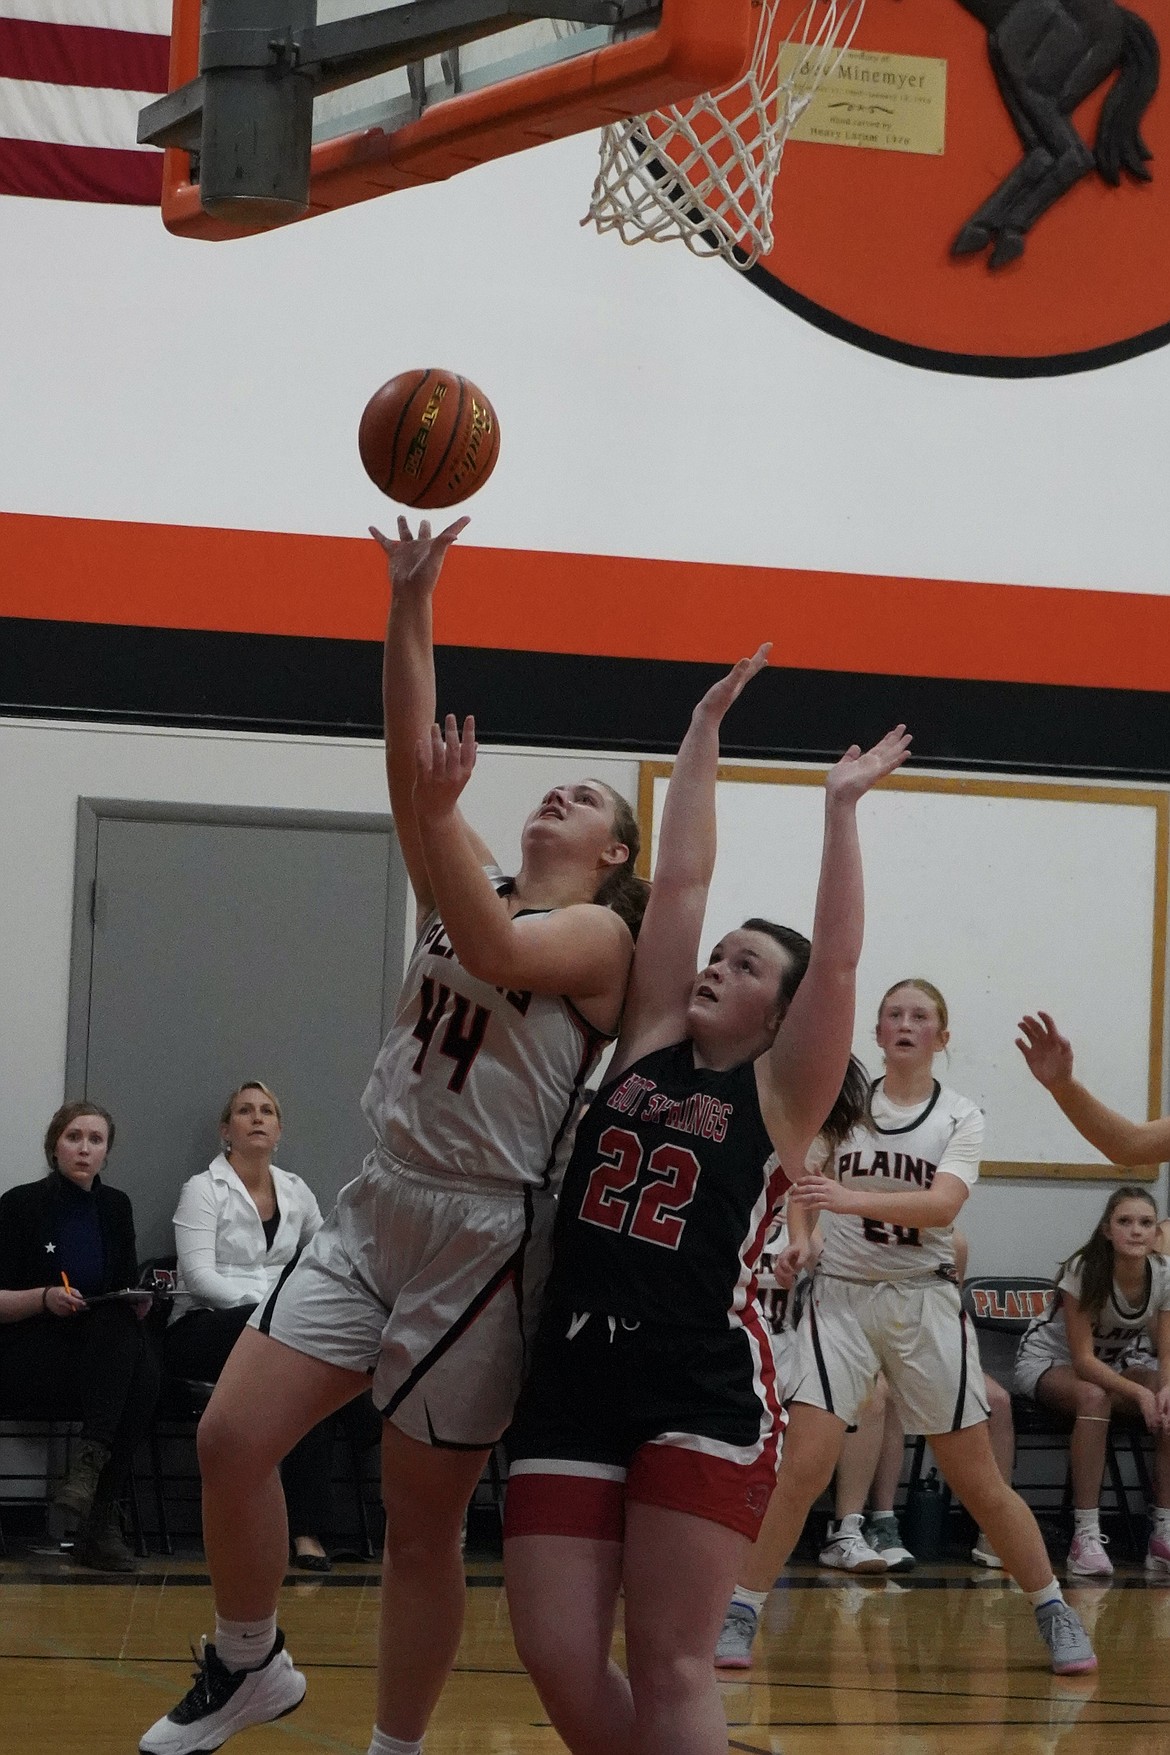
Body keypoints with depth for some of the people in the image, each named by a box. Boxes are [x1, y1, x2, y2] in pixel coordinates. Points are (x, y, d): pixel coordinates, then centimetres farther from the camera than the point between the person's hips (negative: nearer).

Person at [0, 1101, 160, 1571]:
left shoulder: (115, 1207, 14)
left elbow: (128, 1300, 18)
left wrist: (139, 1302, -5)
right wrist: (45, 1298, -20)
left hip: (98, 1364, 4)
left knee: (144, 1364, -33)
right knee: (116, 1325, -35)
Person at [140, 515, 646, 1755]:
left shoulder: (600, 935, -3)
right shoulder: (469, 893, 14)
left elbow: (496, 956, -25)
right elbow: (409, 762, 2)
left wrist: (441, 815, -28)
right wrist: (409, 613, -5)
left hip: (484, 1234, -5)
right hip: (378, 1206, 6)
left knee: (422, 1519, 0)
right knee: (232, 1435, -7)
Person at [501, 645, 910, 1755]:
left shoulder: (779, 1095, 3)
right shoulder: (648, 1048, 13)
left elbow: (837, 962, -9)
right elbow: (677, 883, 13)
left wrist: (841, 809, -7)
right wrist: (704, 731, 13)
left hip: (706, 1390, -4)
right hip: (572, 1379, 4)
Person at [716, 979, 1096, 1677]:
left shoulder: (961, 1117, -1)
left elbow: (942, 1205, -18)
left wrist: (851, 1199, -33)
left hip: (925, 1300, 0)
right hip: (842, 1297, 0)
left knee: (978, 1481, 3)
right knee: (803, 1468, -12)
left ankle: (1054, 1611, 17)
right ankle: (741, 1613, -3)